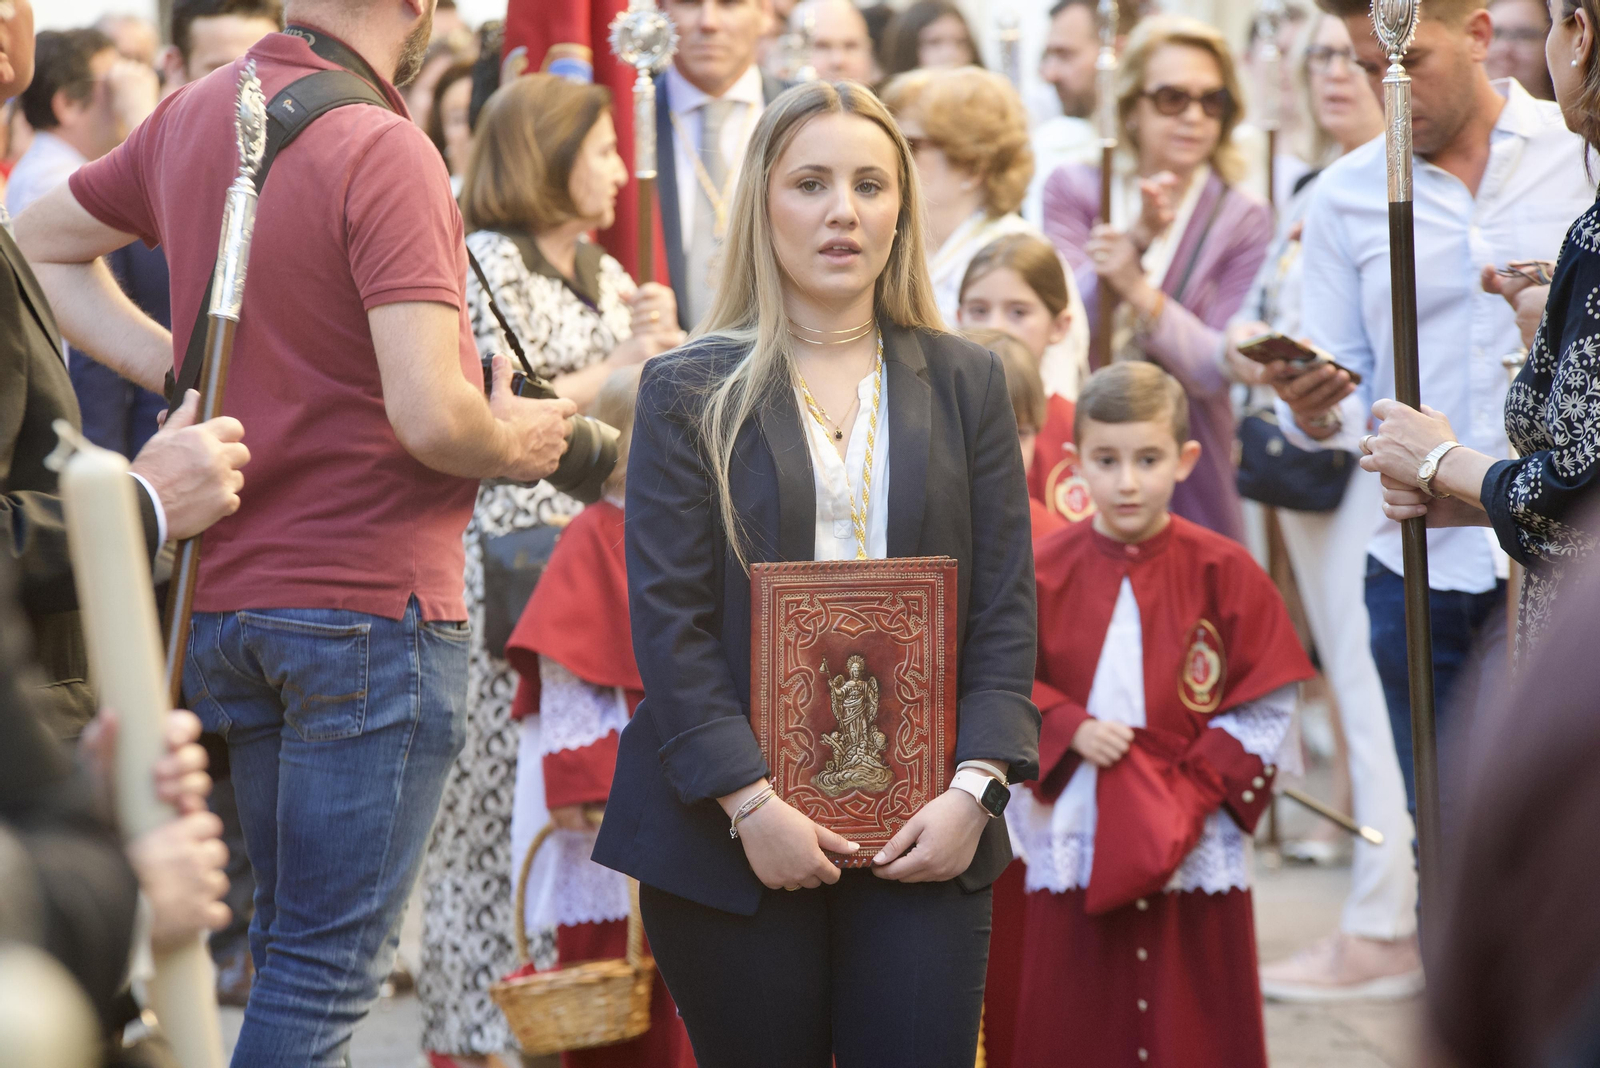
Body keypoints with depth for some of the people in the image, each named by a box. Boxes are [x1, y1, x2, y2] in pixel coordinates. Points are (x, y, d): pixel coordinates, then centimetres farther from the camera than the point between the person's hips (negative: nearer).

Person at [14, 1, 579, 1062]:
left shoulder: (192, 118, 7)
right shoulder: (382, 151, -17)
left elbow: (39, 247, 22)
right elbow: (431, 417, -24)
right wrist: (515, 445, -3)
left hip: (224, 601, 8)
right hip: (371, 598, -8)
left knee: (291, 939, 19)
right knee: (330, 966, -2)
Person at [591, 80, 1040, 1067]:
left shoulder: (965, 383, 11)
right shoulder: (690, 392, 3)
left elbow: (1006, 607, 7)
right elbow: (669, 621, -3)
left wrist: (973, 789, -6)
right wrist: (748, 801, -13)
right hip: (733, 835, -2)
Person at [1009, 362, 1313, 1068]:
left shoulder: (1224, 573, -4)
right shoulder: (1046, 572, 0)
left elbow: (1266, 710, -4)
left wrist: (1196, 792, -13)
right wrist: (1068, 729, -12)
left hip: (1198, 851, -1)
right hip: (1075, 843, 1)